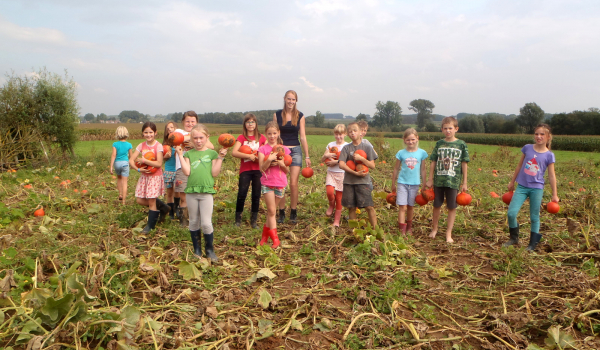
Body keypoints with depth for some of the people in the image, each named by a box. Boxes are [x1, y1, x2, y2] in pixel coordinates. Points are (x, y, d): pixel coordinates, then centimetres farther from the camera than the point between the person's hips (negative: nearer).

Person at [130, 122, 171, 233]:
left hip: (155, 177, -6)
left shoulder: (158, 146, -13)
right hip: (144, 176, 6)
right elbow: (131, 160, 0)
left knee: (151, 201, 0)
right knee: (140, 200, 7)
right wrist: (138, 169, -17)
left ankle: (150, 225, 18)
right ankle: (163, 208, 27)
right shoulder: (141, 146, 3)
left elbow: (159, 163, -22)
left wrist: (143, 160, -21)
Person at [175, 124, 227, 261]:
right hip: (191, 191, 2)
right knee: (194, 222, 11)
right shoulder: (188, 153, 8)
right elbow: (187, 172, -5)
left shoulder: (212, 153, 4)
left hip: (207, 192, -2)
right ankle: (197, 250, 26)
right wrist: (180, 155, -3)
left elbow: (214, 173, -4)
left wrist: (220, 157, -7)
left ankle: (210, 250, 15)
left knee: (206, 223, -4)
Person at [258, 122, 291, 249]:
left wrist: (281, 164, -14)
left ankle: (265, 235, 24)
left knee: (272, 211, 9)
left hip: (280, 183, 2)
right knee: (272, 211, -7)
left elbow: (287, 171, 5)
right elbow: (262, 168, -9)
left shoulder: (284, 149, 5)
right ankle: (275, 239, -2)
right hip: (267, 183, -2)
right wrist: (269, 159, -24)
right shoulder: (263, 149, 1)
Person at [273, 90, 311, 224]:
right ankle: (281, 213, 11)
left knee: (293, 183, -5)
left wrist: (307, 156, 3)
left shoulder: (300, 116, 4)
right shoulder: (277, 115, 4)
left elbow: (303, 137, 5)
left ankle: (293, 213, 7)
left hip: (295, 150, 0)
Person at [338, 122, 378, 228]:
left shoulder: (367, 147, 3)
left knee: (369, 207, -8)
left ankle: (375, 229, 3)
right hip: (349, 181, 2)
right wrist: (355, 173, -15)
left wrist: (361, 158, -15)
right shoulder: (346, 148, 4)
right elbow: (341, 164, -6)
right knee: (351, 207, 7)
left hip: (363, 181, -2)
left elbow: (372, 166, 0)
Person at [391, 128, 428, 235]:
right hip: (402, 183, -1)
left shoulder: (422, 153, 0)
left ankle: (409, 227, 31)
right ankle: (402, 231, -7)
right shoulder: (401, 153, -3)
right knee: (402, 207, -8)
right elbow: (396, 169, 7)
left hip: (415, 184, 1)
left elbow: (423, 170, 8)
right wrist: (393, 184, 11)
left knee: (410, 207, 14)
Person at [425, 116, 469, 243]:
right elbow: (433, 162, 6)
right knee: (437, 205, 12)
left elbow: (464, 164, 2)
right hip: (438, 180, 2)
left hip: (454, 181, -1)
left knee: (452, 207, 5)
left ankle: (449, 234, 18)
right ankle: (434, 229, 32)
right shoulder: (439, 144, 2)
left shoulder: (461, 145, -2)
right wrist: (430, 179, 5)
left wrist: (464, 183, 2)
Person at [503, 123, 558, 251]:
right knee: (511, 213, -7)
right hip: (522, 186, 2)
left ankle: (532, 244, 21)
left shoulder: (549, 155, -3)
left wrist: (554, 195, 2)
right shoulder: (527, 148, 2)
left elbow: (551, 176, 1)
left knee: (534, 217, 6)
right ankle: (514, 238, 15)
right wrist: (512, 182, 17)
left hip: (537, 189, -2)